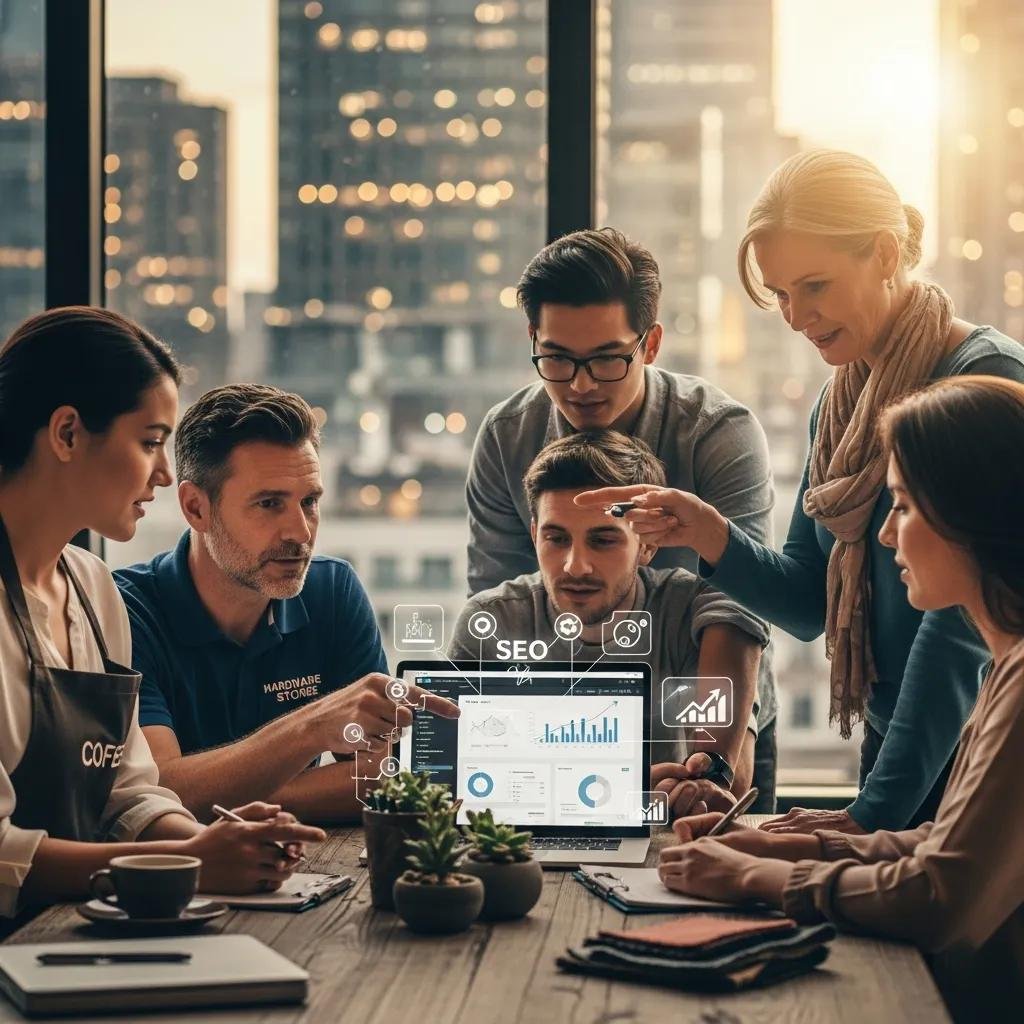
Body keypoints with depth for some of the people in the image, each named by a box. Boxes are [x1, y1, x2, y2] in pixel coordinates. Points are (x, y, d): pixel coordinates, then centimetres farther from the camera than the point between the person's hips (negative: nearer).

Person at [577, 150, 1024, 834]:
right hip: (891, 749, 7)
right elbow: (812, 603, 12)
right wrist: (713, 538, -7)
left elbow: (962, 621, -20)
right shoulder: (841, 402, 9)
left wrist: (876, 810, -22)